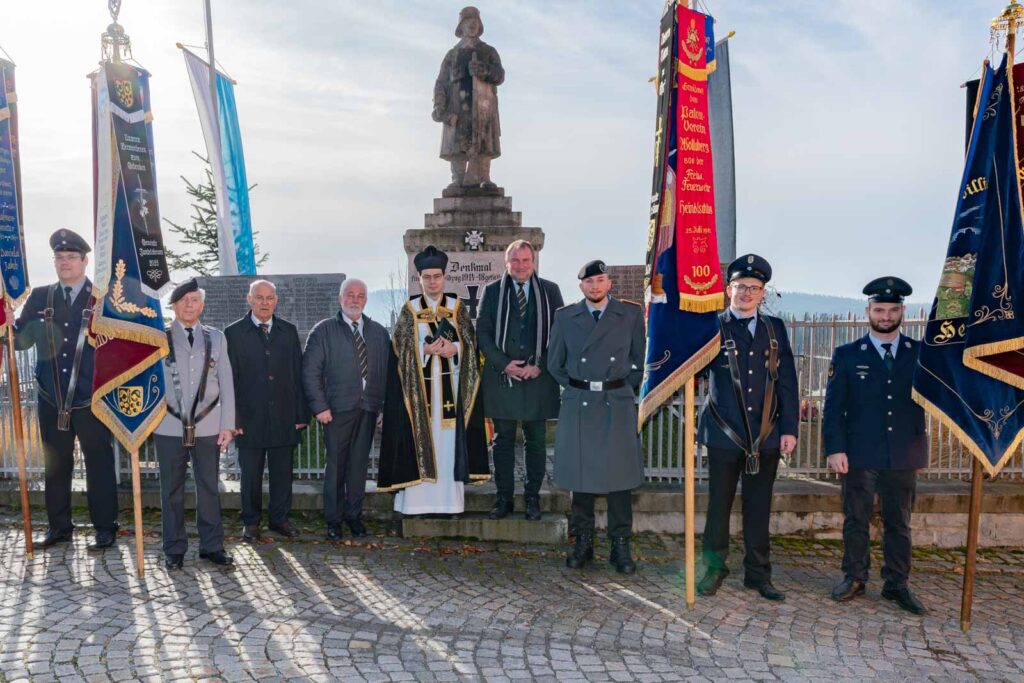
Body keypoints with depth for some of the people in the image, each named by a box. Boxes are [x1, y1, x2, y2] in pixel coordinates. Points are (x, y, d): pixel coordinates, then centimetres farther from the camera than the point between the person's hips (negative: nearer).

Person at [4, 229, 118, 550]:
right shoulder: (39, 298, 8)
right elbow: (21, 341, 6)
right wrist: (9, 322, -13)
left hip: (90, 400, -4)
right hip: (51, 400, 4)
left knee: (99, 464, 4)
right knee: (55, 465, 14)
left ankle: (105, 528, 16)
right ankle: (59, 526, 28)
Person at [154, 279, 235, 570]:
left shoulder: (216, 338, 8)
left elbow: (227, 384, 7)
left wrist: (227, 424, 2)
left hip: (207, 426, 1)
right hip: (169, 426, -1)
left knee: (209, 487, 6)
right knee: (172, 489, 7)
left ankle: (212, 546, 17)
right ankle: (174, 549, 19)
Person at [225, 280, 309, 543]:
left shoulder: (289, 331, 8)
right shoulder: (233, 333, 1)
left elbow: (298, 374, 7)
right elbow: (229, 379, -1)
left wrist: (301, 413, 3)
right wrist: (232, 418, -7)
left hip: (284, 417, 2)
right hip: (250, 418, -2)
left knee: (282, 472, 9)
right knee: (251, 474, 8)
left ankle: (279, 518, 24)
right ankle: (250, 522, 24)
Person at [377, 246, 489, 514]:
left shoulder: (457, 308, 9)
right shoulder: (409, 310, 5)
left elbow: (471, 343, 4)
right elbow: (401, 348, -1)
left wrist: (455, 348, -15)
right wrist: (425, 350, -17)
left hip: (450, 385, 1)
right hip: (419, 385, -1)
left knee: (448, 441, 1)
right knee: (420, 439, -3)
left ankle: (448, 500, 9)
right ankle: (418, 500, 5)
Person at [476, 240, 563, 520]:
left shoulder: (550, 291, 6)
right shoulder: (492, 291, 6)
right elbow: (482, 332, 3)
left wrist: (540, 366, -7)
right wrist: (503, 364, -9)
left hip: (539, 377, 0)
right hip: (501, 376, 0)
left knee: (536, 441, 6)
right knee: (503, 441, 6)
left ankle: (532, 497, 18)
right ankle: (504, 497, 17)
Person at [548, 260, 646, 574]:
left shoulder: (631, 314, 3)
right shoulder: (565, 317, 5)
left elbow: (639, 360, 11)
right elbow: (555, 364, 13)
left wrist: (624, 387, 8)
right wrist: (577, 387, 9)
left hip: (618, 405, -1)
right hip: (578, 405, 1)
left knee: (620, 475, 2)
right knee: (580, 474, 7)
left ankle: (620, 546, 15)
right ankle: (583, 543, 20)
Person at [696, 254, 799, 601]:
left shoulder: (775, 328, 9)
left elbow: (787, 381, 7)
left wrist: (789, 428, 2)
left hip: (767, 436, 3)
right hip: (725, 434, -3)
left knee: (759, 507, 12)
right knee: (719, 504, 8)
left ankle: (758, 573, 25)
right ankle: (714, 569, 23)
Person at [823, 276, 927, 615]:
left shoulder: (921, 353, 6)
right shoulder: (847, 355, 1)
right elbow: (833, 406, -2)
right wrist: (835, 448, -10)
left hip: (905, 456, 1)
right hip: (859, 455, -1)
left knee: (899, 523, 12)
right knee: (856, 520, 9)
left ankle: (896, 584, 25)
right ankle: (854, 578, 23)